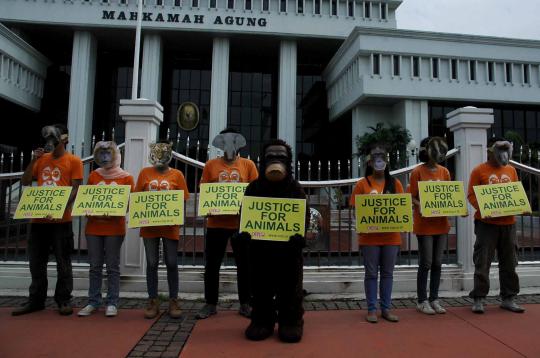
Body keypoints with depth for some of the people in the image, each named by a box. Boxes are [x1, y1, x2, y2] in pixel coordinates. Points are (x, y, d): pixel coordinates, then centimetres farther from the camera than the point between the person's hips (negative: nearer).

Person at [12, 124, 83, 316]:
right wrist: (33, 160, 0)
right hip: (38, 218, 6)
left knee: (63, 262, 2)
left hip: (61, 219, -5)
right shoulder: (41, 158, 14)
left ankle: (64, 300, 11)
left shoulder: (74, 161, -1)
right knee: (36, 262, 12)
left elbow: (75, 189, -7)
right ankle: (36, 300, 23)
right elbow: (25, 182, 11)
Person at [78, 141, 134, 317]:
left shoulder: (126, 177, 1)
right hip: (93, 226, 3)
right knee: (95, 266, 8)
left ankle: (112, 303, 10)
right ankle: (93, 302, 18)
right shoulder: (93, 176, 10)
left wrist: (112, 213, -19)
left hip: (114, 227, -3)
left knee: (112, 267, 3)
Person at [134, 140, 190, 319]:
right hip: (149, 225, 1)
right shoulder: (145, 173, 7)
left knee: (171, 263, 5)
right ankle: (153, 301, 19)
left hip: (170, 226, -1)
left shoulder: (177, 174, 2)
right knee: (152, 263, 8)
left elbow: (183, 200, 1)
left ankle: (173, 301, 17)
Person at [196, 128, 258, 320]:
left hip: (242, 223, 0)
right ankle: (210, 304, 24)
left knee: (244, 264, 9)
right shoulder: (211, 165, 4)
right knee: (212, 265, 8)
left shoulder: (248, 164, 3)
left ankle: (245, 304, 24)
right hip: (216, 223, 0)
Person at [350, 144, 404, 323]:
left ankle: (386, 308, 22)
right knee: (371, 273, 5)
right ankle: (372, 309, 16)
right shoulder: (362, 184, -1)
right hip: (369, 236, -2)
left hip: (391, 236, 3)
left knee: (387, 273, 11)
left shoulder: (395, 183, 6)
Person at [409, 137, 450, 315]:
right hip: (424, 224, -5)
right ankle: (422, 301, 14)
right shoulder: (418, 172, -7)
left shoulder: (444, 172, 9)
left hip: (441, 223, 5)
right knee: (426, 263, 1)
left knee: (437, 263, 11)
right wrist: (422, 207, -26)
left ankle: (434, 299, 23)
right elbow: (412, 198, -8)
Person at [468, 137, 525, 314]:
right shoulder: (479, 171, -2)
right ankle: (478, 299, 7)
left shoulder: (511, 170, 13)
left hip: (508, 222, 5)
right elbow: (471, 195, -6)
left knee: (509, 263, 12)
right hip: (487, 223, -5)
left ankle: (508, 299, 24)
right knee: (482, 263, -1)